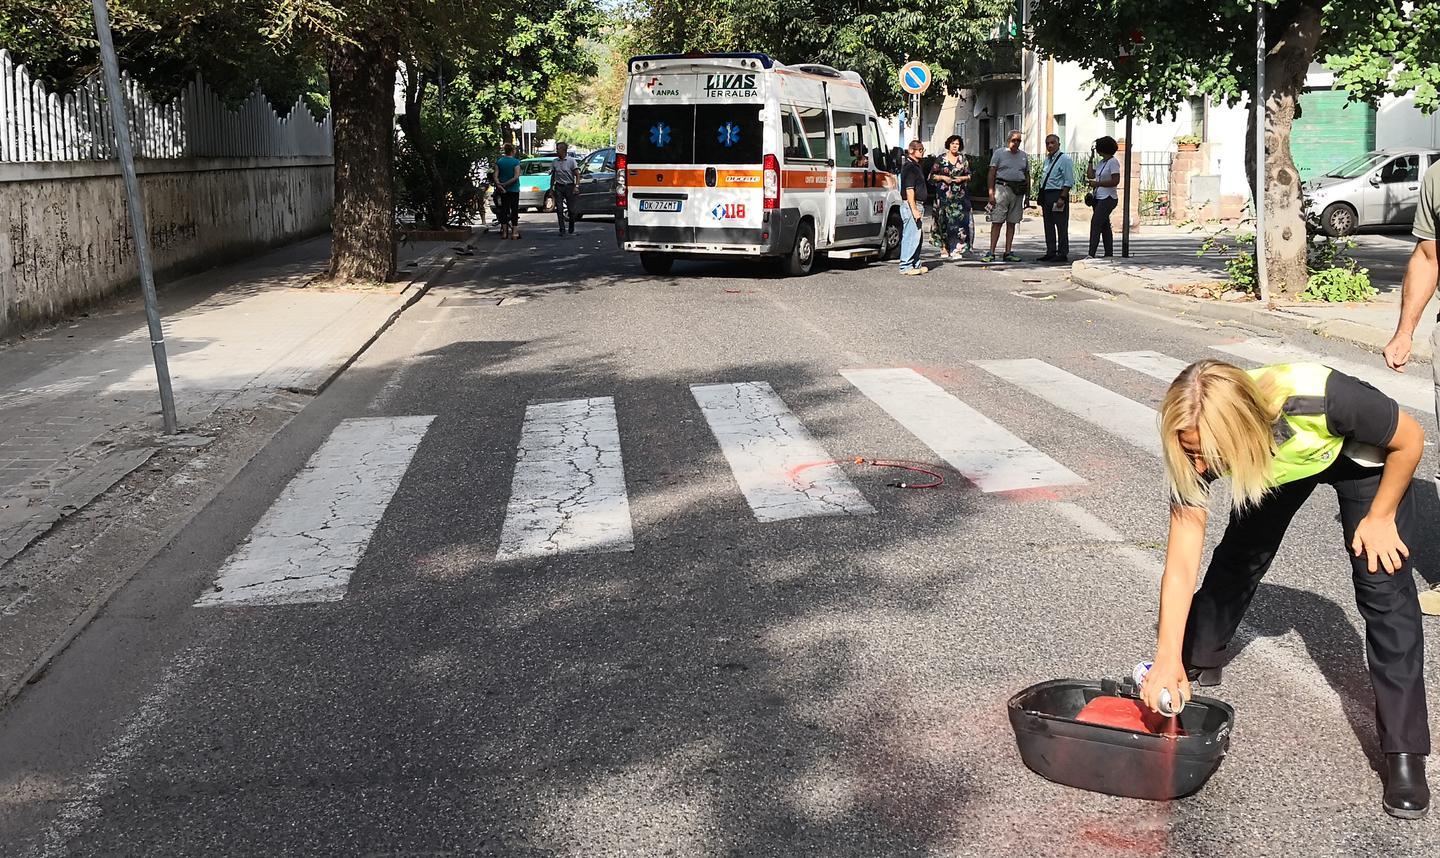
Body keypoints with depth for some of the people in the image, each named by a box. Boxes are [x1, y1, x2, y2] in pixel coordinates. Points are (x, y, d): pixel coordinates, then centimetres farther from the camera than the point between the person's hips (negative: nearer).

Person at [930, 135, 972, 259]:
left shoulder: (963, 159, 10)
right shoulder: (941, 158, 4)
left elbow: (969, 175, 15)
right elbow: (932, 175, 5)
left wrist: (962, 178, -5)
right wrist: (943, 177, -10)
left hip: (959, 194, 2)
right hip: (944, 194, -1)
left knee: (958, 219, -6)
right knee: (944, 219, -5)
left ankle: (956, 249, -3)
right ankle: (944, 248, 1)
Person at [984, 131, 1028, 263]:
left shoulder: (1024, 156, 16)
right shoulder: (999, 153, 3)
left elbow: (1027, 176, 19)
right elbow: (992, 173, -2)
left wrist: (1028, 195, 13)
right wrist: (991, 192, -11)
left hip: (1018, 191, 5)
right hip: (1002, 188, -4)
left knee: (1012, 223, 6)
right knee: (997, 221, -8)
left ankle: (1008, 252, 11)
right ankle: (991, 252, -8)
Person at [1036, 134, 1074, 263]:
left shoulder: (1065, 160, -7)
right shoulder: (1046, 160, 17)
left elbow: (1069, 181, -12)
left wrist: (1062, 198, -19)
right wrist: (1042, 198, 15)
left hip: (1058, 195, -8)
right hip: (1046, 196, 8)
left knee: (1061, 226, -4)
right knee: (1048, 226, 10)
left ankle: (1063, 254, -1)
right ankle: (1050, 252, 17)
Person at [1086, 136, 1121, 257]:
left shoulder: (1113, 162, -11)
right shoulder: (1101, 162, 15)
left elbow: (1115, 181, -17)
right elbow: (1090, 175, 13)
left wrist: (1097, 183, -19)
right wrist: (1091, 160, 14)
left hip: (1108, 198, -9)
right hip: (1099, 198, 9)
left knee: (1095, 223, -18)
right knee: (1105, 226, 11)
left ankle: (1091, 254, -24)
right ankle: (1109, 254, 15)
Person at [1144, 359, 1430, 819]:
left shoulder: (1322, 398, -45)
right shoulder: (1198, 452, -33)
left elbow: (1409, 439, -23)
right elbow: (1180, 568, -28)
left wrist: (1380, 517, -15)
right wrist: (1168, 661, -33)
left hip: (1358, 453, -3)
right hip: (1276, 463, 3)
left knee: (1382, 584, -11)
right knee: (1238, 557, 5)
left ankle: (1404, 752, -7)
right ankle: (1199, 660, 33)